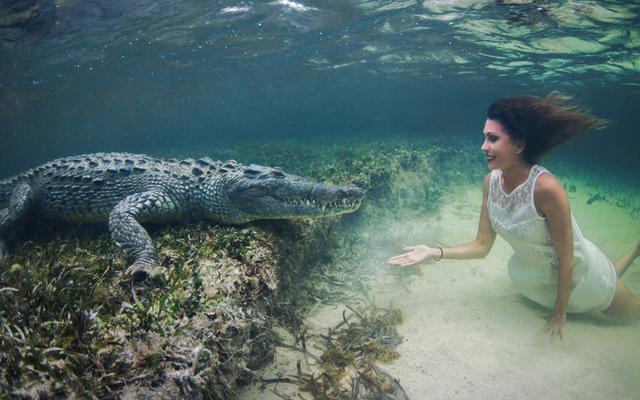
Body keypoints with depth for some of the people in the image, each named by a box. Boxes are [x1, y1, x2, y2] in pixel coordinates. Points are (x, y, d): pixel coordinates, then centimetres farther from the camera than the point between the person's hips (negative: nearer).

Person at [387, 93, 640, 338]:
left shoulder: (545, 188, -38)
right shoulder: (491, 181, -20)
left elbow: (567, 260, -26)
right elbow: (482, 246, -14)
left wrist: (559, 313, -15)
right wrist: (434, 253, -27)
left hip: (577, 272, -5)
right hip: (533, 276, 5)